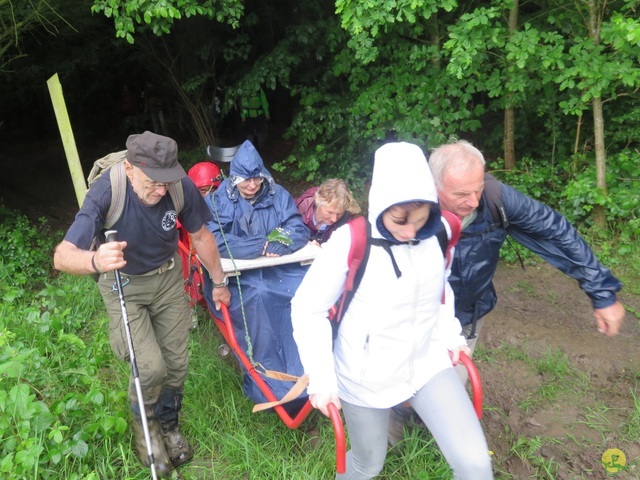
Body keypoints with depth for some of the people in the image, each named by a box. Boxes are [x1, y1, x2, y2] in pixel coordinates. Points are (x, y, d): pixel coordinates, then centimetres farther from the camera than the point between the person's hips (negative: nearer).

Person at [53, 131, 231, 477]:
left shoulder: (181, 187, -24)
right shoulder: (105, 193, -33)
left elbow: (200, 235, -5)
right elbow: (62, 256, -40)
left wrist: (218, 282, 5)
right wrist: (95, 260, -63)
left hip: (167, 277, 3)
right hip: (123, 284, -3)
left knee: (176, 362, 7)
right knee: (150, 366, -15)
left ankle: (168, 424, 37)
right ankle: (143, 422, 21)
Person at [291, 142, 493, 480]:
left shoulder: (437, 234, -8)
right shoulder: (350, 242, -23)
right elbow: (307, 309, -15)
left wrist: (451, 335, 3)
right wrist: (321, 378, -20)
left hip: (427, 361, 4)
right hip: (367, 376, -3)